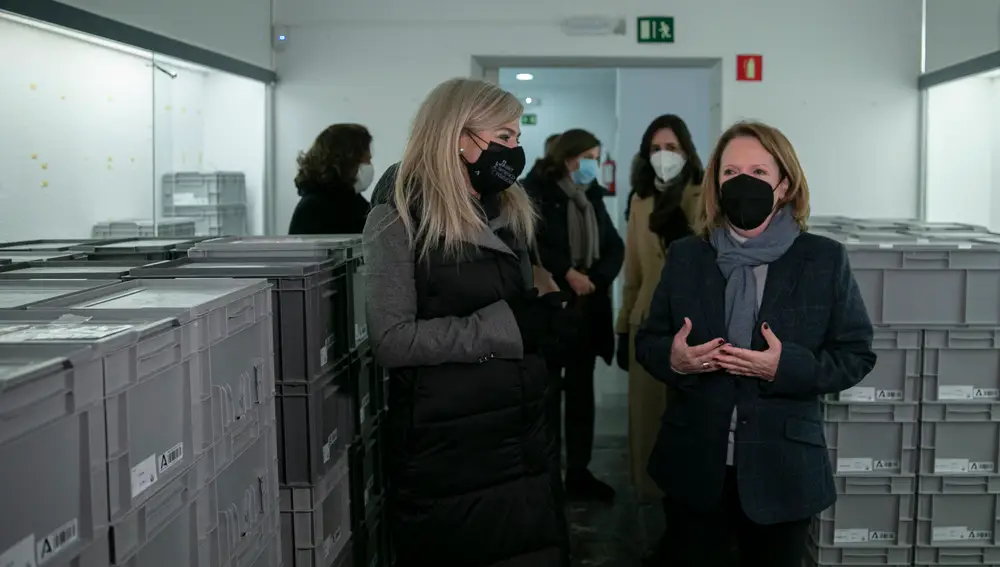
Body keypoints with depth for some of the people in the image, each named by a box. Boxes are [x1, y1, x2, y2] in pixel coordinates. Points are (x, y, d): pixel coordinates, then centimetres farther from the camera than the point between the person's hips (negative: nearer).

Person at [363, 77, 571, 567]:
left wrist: (543, 319, 6)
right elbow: (391, 341, -18)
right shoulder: (399, 220, -8)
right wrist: (503, 327, -20)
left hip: (523, 441, 6)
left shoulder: (509, 215, 13)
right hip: (445, 452, -6)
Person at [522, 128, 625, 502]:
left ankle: (579, 472, 16)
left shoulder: (592, 196, 13)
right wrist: (567, 273, -17)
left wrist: (595, 278, -9)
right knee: (548, 392, 0)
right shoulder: (536, 191, -4)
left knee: (582, 391, 9)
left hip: (587, 308, 6)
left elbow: (615, 247, 8)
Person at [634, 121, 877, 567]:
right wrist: (672, 359, -16)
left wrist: (787, 367, -20)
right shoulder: (685, 255, 3)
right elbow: (647, 341, 8)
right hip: (693, 465, 2)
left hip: (783, 472, -1)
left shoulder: (825, 259, -3)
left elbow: (856, 355, -3)